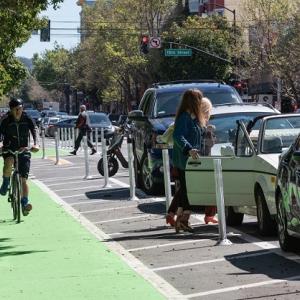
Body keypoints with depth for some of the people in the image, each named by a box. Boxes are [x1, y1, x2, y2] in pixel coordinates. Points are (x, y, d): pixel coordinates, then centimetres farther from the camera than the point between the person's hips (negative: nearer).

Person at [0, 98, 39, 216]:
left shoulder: (27, 120, -5)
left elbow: (34, 131, -16)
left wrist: (35, 144, -35)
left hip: (23, 150, 1)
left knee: (23, 179, -6)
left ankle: (25, 203, 0)